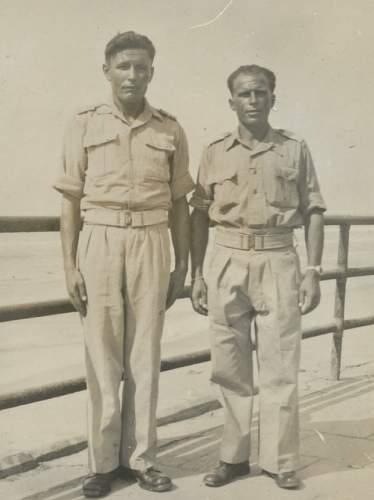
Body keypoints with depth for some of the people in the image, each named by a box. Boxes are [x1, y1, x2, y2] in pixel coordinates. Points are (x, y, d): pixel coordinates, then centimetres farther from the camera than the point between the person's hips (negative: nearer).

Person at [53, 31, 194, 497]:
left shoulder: (170, 130, 6)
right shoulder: (84, 124, 2)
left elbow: (179, 202, 10)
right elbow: (71, 200, 2)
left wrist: (182, 264, 7)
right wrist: (69, 266, -4)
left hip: (151, 245, 1)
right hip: (99, 243, -1)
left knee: (145, 356, 5)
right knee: (101, 357, 3)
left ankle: (140, 456, 17)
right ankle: (102, 460, 14)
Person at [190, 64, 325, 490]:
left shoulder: (294, 149, 5)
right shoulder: (215, 153, 7)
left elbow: (313, 212, 5)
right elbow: (200, 215, 8)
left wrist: (313, 271, -2)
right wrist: (197, 274, 4)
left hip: (278, 261, -1)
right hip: (227, 262, 1)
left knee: (279, 366, 2)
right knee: (229, 366, 6)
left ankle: (279, 460, 14)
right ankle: (234, 456, 19)